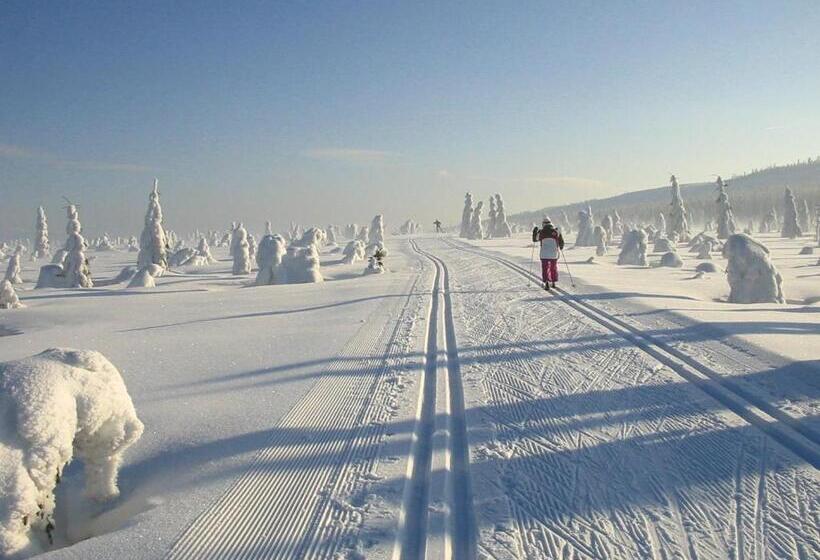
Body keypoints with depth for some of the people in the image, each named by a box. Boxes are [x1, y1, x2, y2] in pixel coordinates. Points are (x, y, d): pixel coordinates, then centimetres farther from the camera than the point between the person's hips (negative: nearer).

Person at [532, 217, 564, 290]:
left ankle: (546, 283, -15)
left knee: (545, 268, 1)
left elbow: (534, 239, 9)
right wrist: (560, 248, 25)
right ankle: (553, 283, 25)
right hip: (554, 254, 2)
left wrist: (534, 232, 22)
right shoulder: (556, 231, 1)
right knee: (554, 268, 17)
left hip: (544, 254, -2)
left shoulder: (541, 232, -4)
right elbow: (561, 242, 6)